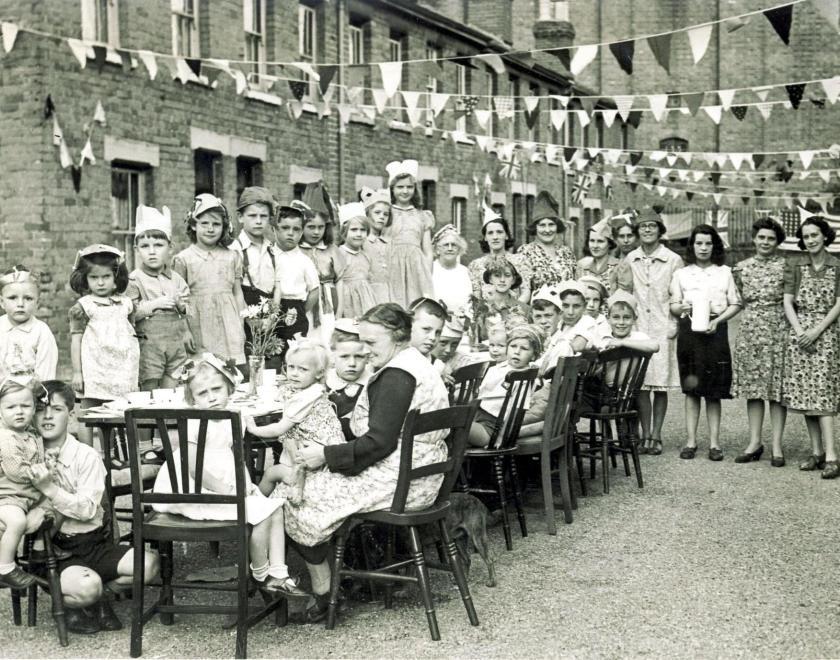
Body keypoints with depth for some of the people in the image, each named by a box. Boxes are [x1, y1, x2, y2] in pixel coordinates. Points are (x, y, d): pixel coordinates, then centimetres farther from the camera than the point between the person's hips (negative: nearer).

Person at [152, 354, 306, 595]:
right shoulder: (193, 423, -17)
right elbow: (193, 467, -21)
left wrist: (245, 483, 1)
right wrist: (224, 490, -19)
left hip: (226, 488, 9)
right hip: (197, 494, -9)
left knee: (275, 507, 3)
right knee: (262, 512, -17)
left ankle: (277, 573, 5)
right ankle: (260, 574, 3)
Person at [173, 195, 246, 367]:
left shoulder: (232, 257, 10)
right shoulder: (183, 259, 4)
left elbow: (238, 293, 13)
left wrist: (241, 327, 9)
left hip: (228, 322, 1)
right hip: (199, 325, -1)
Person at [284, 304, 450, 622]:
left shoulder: (396, 376, -19)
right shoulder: (416, 362, 14)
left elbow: (379, 442, -23)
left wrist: (326, 455, -16)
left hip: (399, 481, -11)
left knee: (304, 497, -2)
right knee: (316, 482, 18)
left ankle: (322, 594, 5)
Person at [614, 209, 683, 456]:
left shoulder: (673, 260, 1)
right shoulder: (629, 260, 7)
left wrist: (675, 325, -5)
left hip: (663, 329, -2)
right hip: (637, 328, 2)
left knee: (661, 385, 1)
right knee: (640, 385, 0)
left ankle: (656, 436, 9)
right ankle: (645, 435, 8)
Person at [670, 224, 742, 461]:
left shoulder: (724, 272, 10)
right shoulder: (681, 274, 12)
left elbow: (735, 304, 6)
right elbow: (673, 305, 9)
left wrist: (717, 320, -9)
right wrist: (682, 308, -14)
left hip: (715, 331, -1)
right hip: (689, 331, 1)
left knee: (714, 391, 0)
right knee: (691, 389, 2)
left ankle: (714, 442, 4)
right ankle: (691, 441, 5)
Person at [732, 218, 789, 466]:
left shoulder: (786, 266, -1)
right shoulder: (742, 267, 8)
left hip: (778, 331, -3)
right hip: (749, 331, 3)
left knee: (778, 389, 0)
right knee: (752, 389, 6)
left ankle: (777, 446, 5)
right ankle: (755, 443, 14)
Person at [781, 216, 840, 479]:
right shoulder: (794, 265, 6)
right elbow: (787, 301, 3)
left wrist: (816, 331, -12)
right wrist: (799, 331, -9)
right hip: (798, 332, 3)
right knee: (804, 392, 2)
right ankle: (816, 452, 9)